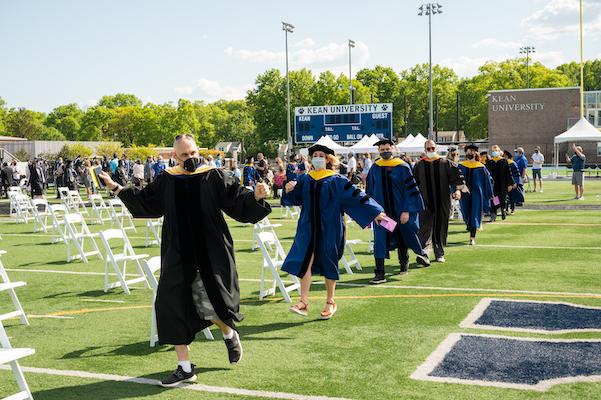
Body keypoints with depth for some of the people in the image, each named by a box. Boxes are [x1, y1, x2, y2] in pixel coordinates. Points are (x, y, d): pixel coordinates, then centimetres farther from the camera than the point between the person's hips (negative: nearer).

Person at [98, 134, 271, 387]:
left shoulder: (214, 177, -3)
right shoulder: (166, 180, 6)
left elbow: (238, 200, -7)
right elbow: (144, 201, 20)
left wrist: (256, 196, -26)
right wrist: (116, 188, 17)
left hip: (211, 254, -4)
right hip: (177, 255, 4)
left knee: (210, 305, -7)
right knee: (172, 304, 2)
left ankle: (229, 334, 32)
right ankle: (184, 368, 16)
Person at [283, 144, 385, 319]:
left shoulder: (337, 180, -3)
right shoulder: (304, 179, 7)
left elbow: (356, 196, -6)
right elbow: (293, 199, 7)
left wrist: (375, 211, -10)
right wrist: (289, 191, -15)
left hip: (330, 229, -2)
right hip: (308, 228, 3)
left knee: (328, 264, 6)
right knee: (305, 262, -8)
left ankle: (330, 302, 20)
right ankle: (303, 302, -5)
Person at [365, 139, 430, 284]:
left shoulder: (403, 167, -7)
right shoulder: (375, 169, 2)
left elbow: (410, 190, -8)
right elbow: (370, 191, 10)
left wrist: (406, 211, -15)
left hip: (400, 210, -2)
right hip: (382, 211, 2)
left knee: (404, 236, 14)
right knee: (380, 240, -6)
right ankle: (380, 274, -4)